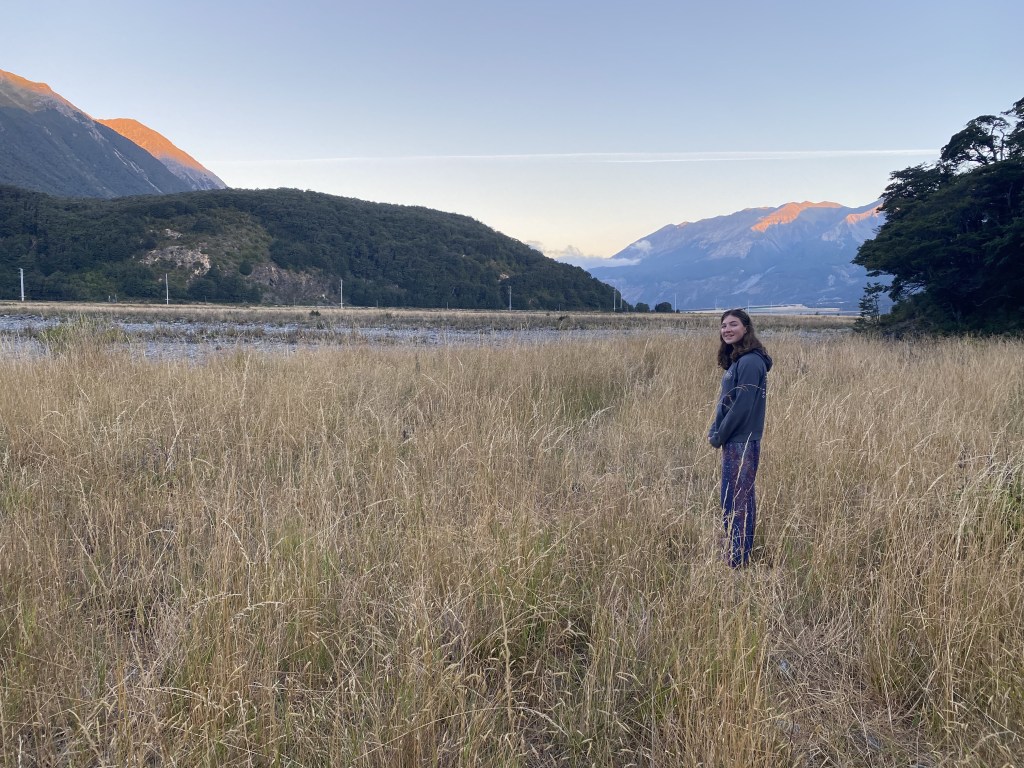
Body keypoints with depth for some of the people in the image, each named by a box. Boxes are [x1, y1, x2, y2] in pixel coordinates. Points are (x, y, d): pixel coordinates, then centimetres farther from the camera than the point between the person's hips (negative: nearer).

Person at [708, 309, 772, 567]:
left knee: (735, 502, -4)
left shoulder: (750, 362, -16)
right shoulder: (736, 360, 14)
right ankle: (738, 553, 25)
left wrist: (719, 436, -12)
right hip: (734, 442, 10)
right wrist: (714, 430, 7)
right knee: (740, 500, 16)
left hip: (741, 443, -10)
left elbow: (743, 406, -20)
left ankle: (737, 561, 3)